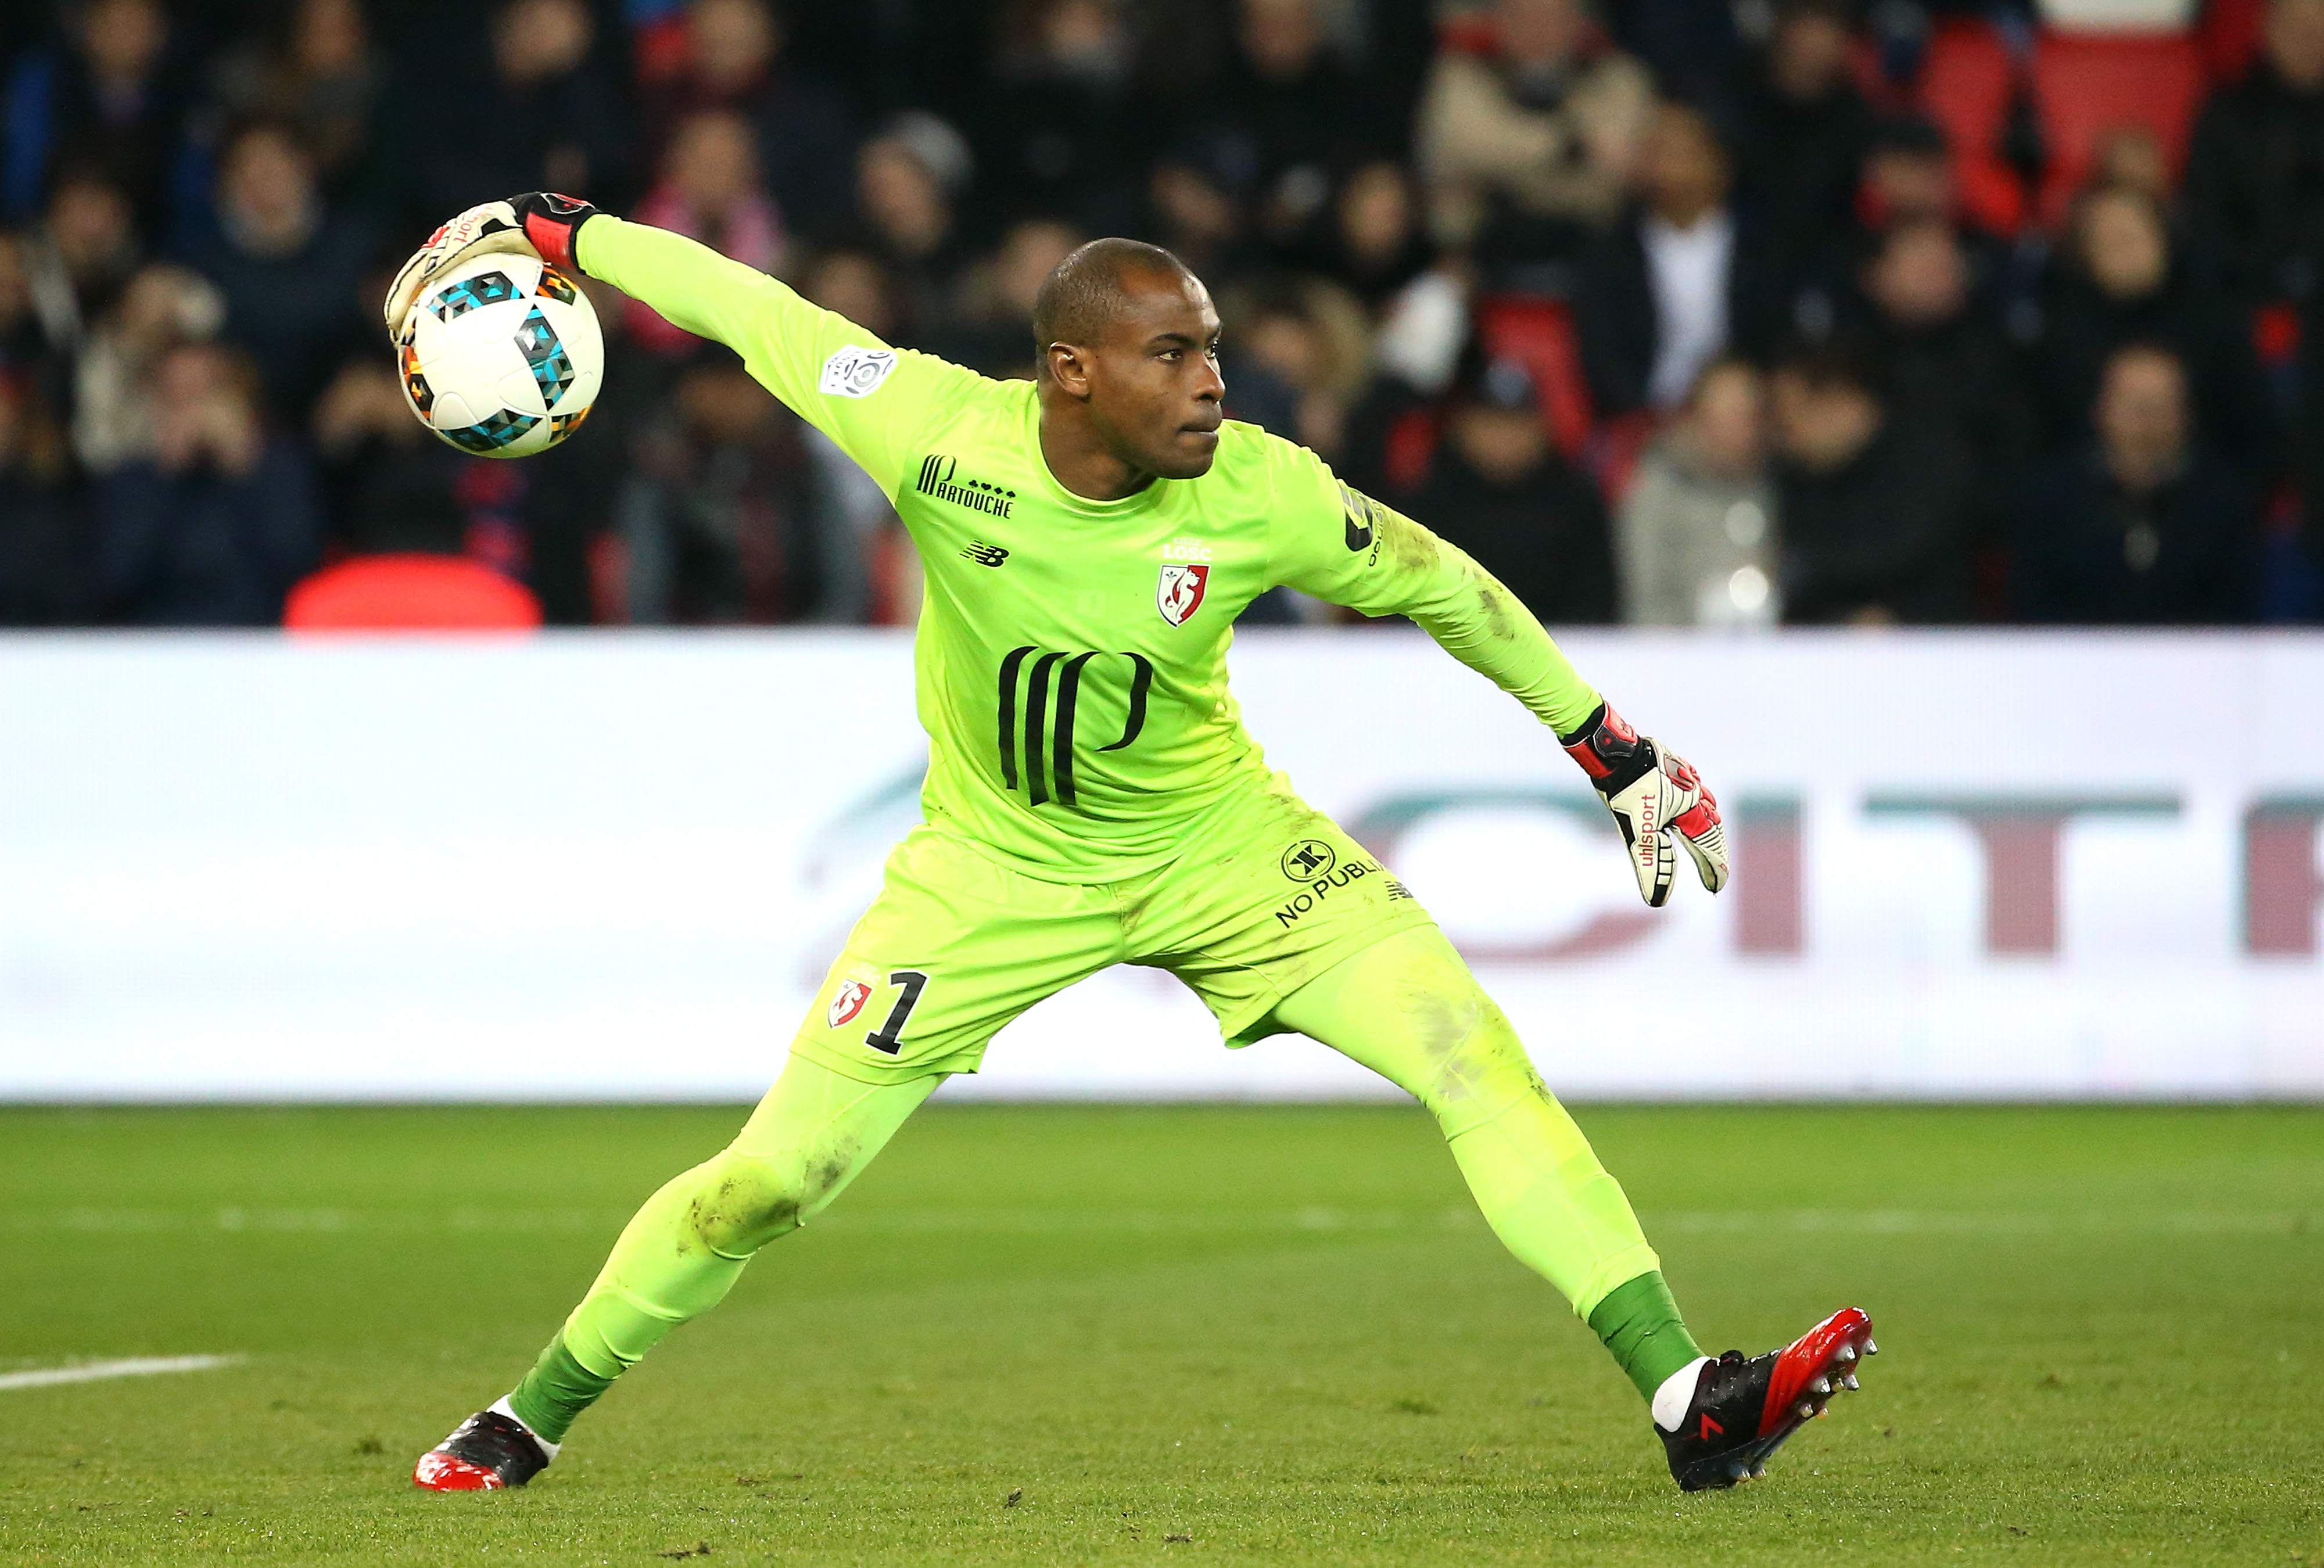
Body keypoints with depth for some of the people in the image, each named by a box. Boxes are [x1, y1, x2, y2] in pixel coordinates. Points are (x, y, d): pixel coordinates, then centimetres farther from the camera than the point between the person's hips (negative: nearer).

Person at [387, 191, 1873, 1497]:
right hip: (998, 870, -1)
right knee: (769, 1180, -3)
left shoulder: (1261, 496, -21)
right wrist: (551, 232, -2)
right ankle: (538, 1411, 21)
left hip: (1219, 844, 1)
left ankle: (1690, 1405, -15)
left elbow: (1441, 586, -5)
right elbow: (752, 306, -9)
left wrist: (1620, 757, 1)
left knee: (1482, 1062, -16)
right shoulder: (939, 432, -24)